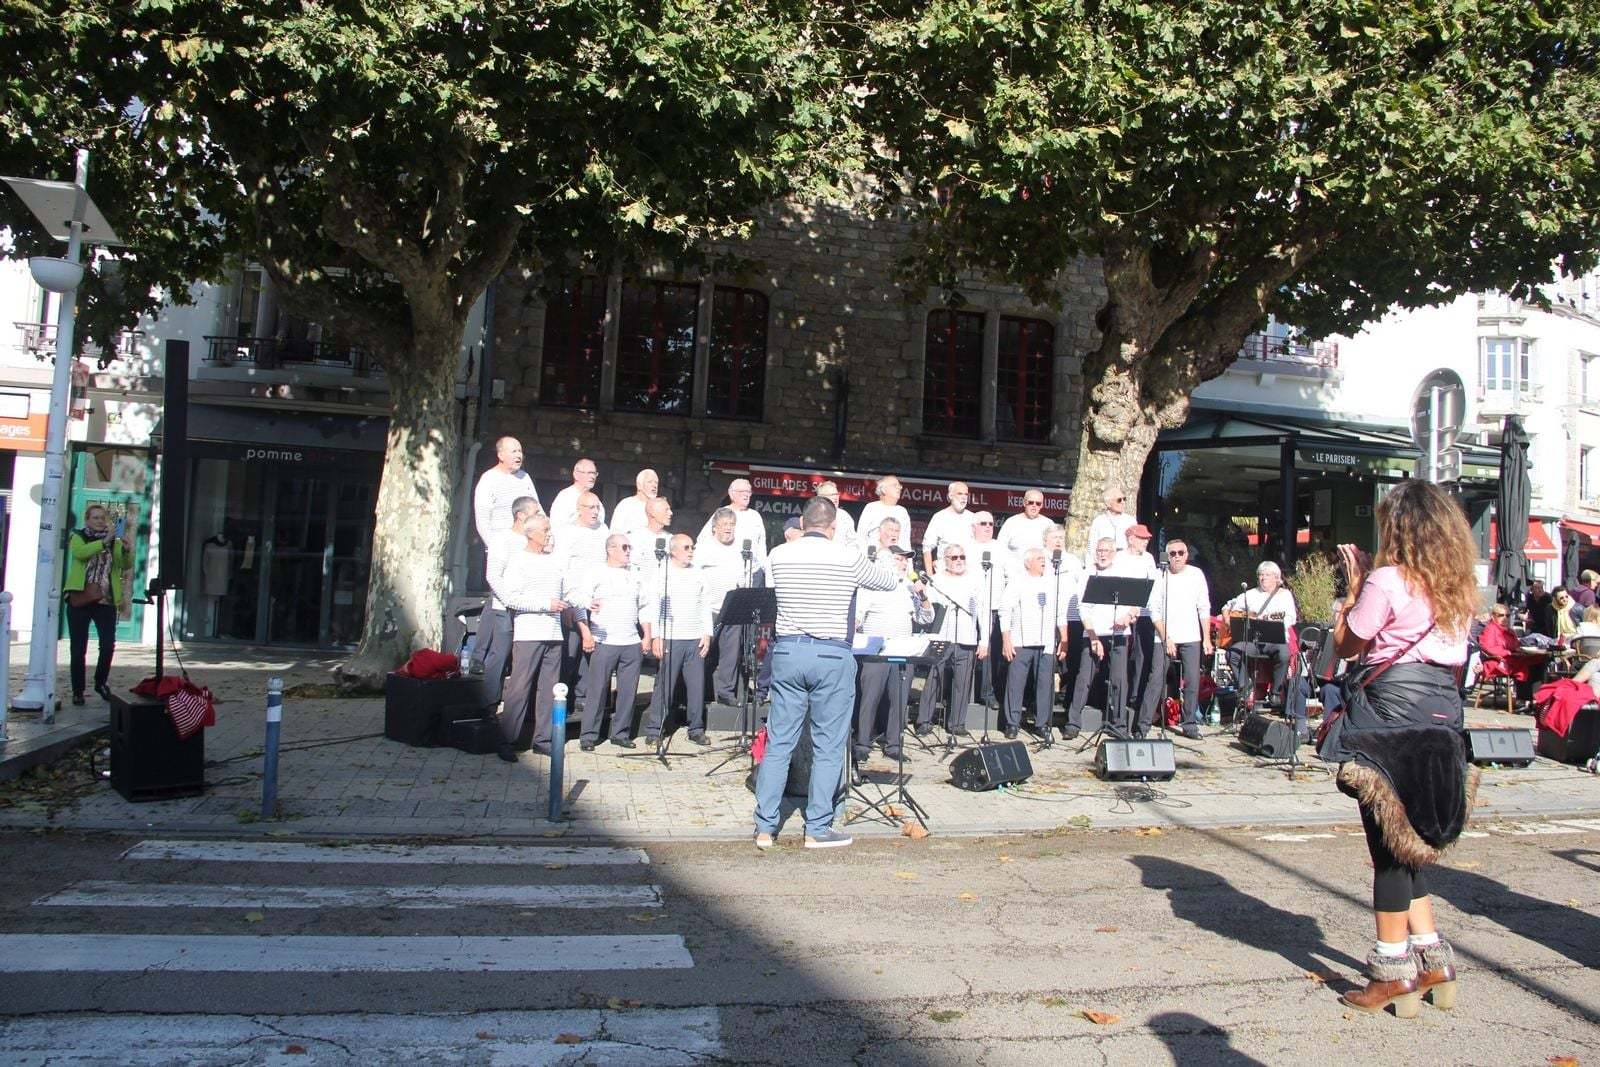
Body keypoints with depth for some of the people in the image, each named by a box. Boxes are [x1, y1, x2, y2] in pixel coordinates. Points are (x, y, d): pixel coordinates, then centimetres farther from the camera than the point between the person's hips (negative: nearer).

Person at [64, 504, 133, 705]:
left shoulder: (115, 541, 11)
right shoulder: (78, 537, 7)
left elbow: (125, 565, -4)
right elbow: (80, 552, -16)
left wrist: (127, 549, -24)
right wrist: (104, 541, -27)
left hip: (106, 601, 1)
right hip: (79, 599, -1)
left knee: (109, 645, -7)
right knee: (79, 648, 2)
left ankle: (101, 682, 16)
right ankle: (77, 691, 13)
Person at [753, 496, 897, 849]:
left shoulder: (778, 555, 2)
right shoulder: (848, 558, -6)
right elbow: (889, 580, 11)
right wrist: (882, 557, 33)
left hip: (787, 651, 3)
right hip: (832, 655, -3)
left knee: (778, 743, 9)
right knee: (828, 747, 6)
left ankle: (765, 827, 12)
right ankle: (818, 830, 10)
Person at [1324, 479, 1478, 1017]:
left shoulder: (1387, 579, -13)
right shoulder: (1459, 587, 9)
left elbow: (1346, 645, -6)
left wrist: (1355, 584, 4)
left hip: (1393, 710, -8)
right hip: (1444, 711, 8)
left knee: (1390, 837, 0)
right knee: (1409, 836, 18)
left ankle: (1393, 973, 7)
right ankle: (1431, 957, 21)